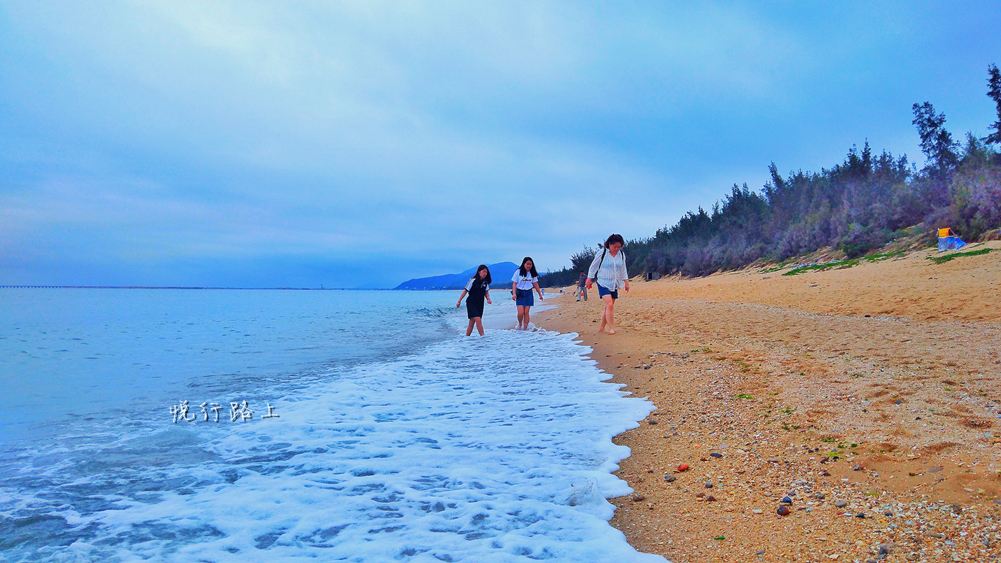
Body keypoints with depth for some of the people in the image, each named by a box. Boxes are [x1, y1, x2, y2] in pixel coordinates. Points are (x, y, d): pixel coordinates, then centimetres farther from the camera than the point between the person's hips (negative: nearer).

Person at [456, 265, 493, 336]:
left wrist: (488, 298, -7)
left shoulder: (485, 282, 4)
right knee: (478, 320, -19)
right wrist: (459, 301, -6)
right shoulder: (473, 280, -12)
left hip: (480, 304, 5)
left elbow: (486, 292, 14)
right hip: (471, 303, -5)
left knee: (472, 322, 8)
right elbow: (465, 291, -6)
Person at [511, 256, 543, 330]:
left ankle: (525, 328, 7)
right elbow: (515, 283, -4)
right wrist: (514, 293, -16)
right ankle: (520, 324, 18)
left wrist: (540, 294, 14)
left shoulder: (532, 273, 6)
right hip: (520, 294, -2)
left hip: (528, 294, 2)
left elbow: (535, 284, 12)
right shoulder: (518, 272, -4)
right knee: (520, 312, -11)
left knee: (526, 312, -1)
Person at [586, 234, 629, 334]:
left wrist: (626, 282, 13)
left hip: (614, 285, 5)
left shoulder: (622, 255, 7)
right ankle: (611, 328, -16)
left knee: (608, 307, 6)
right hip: (603, 283, -5)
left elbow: (623, 270, 17)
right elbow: (593, 266, 1)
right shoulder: (602, 253, -8)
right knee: (609, 305, -20)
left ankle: (601, 328, 18)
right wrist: (589, 279, 0)